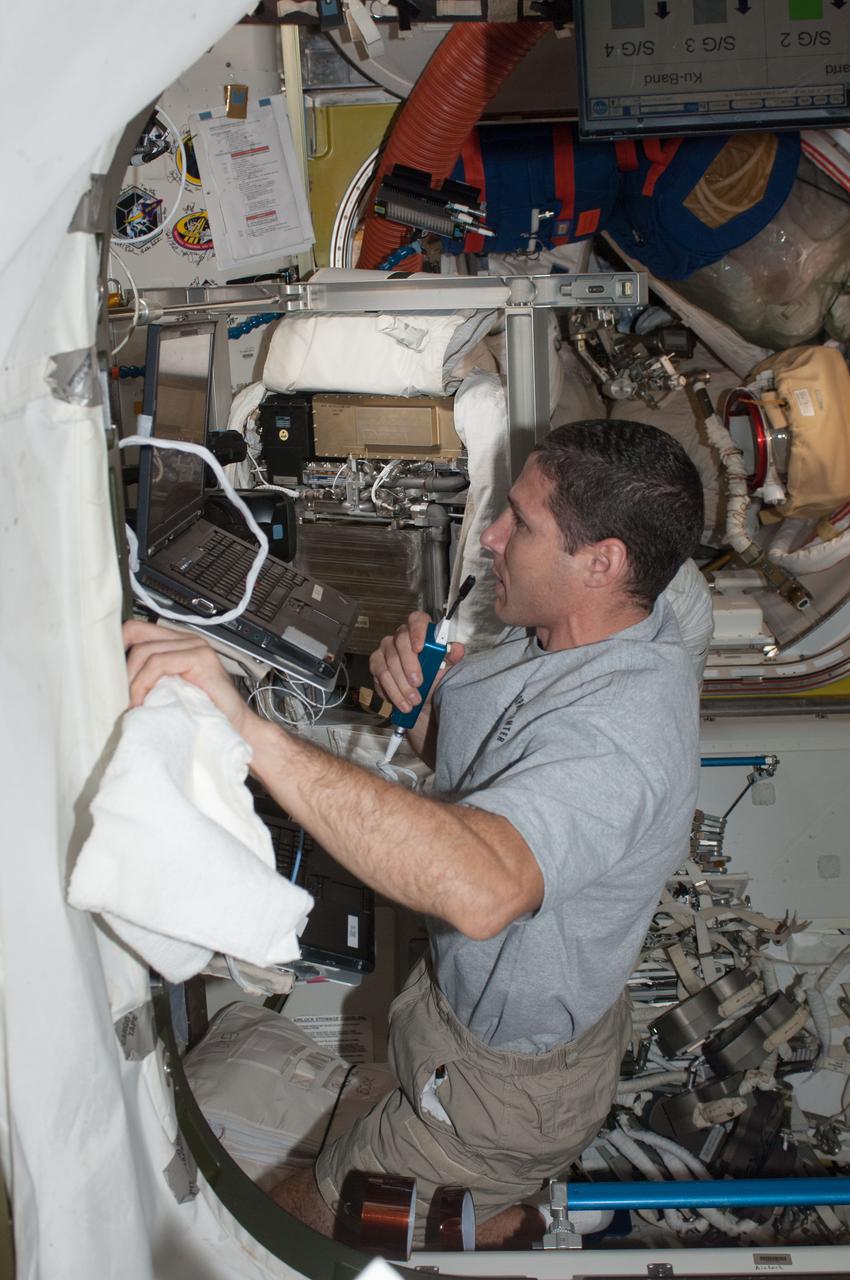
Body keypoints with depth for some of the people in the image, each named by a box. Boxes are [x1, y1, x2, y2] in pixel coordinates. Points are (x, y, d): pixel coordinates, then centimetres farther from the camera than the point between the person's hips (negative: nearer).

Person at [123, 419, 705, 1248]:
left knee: (304, 1223, 11)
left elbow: (480, 888, -57)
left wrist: (252, 730, -59)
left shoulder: (620, 732, -38)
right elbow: (465, 761, 6)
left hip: (507, 1078, -8)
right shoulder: (580, 625, -8)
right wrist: (419, 701, -16)